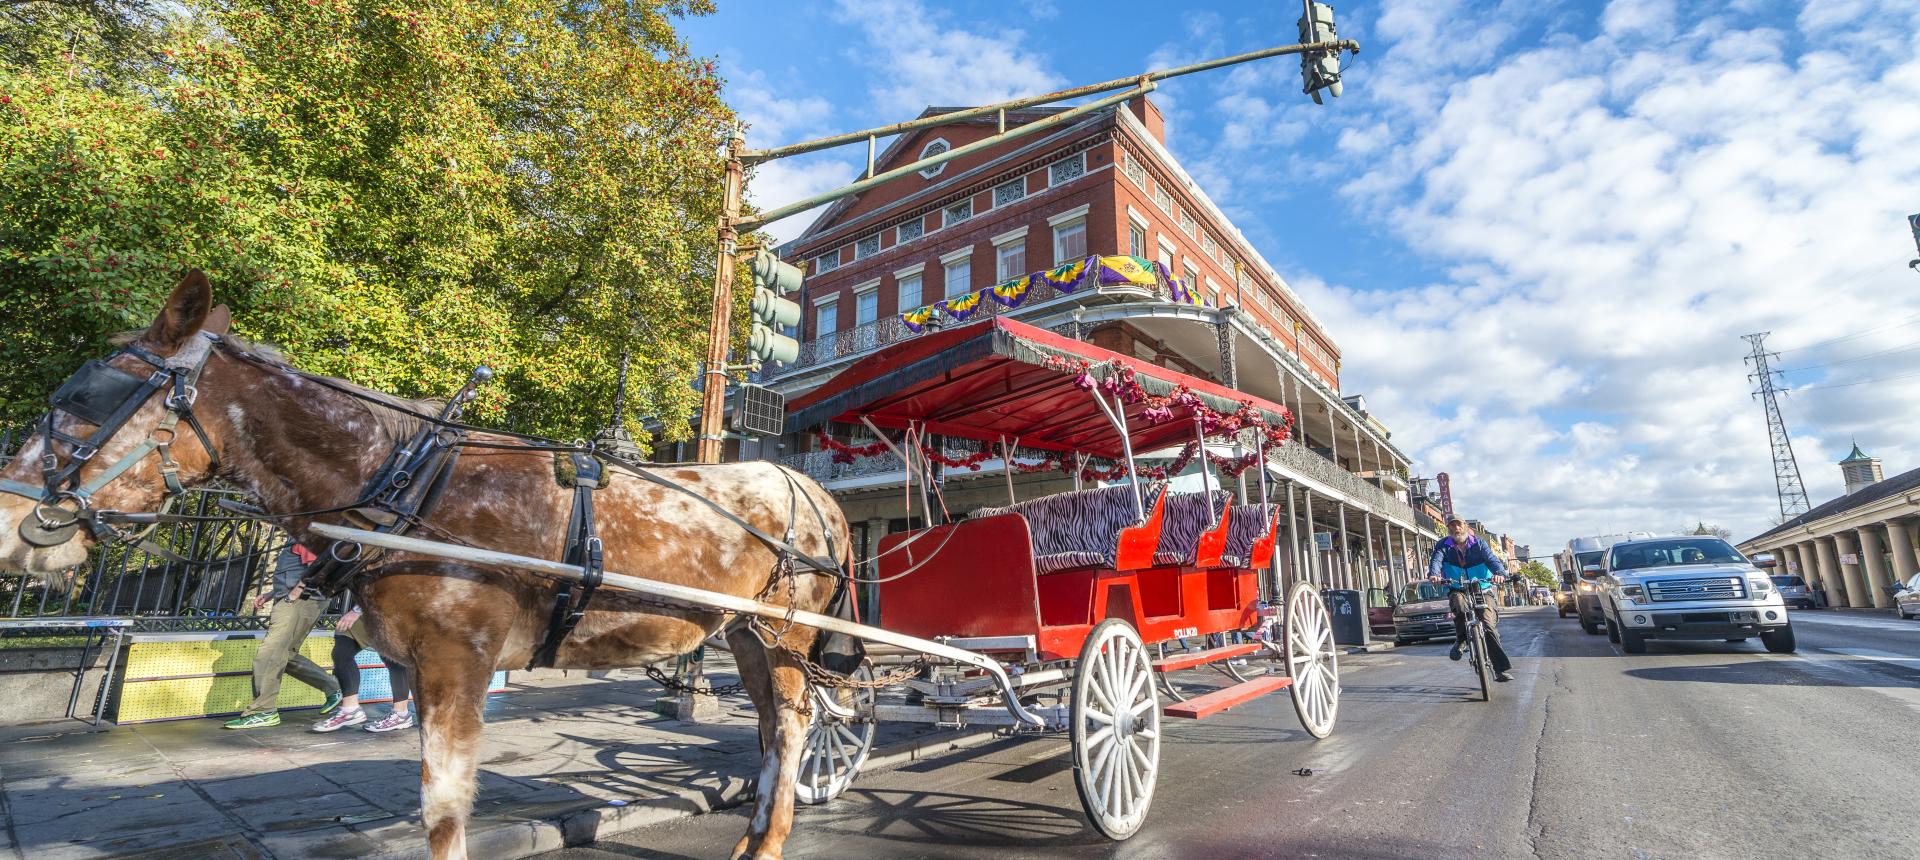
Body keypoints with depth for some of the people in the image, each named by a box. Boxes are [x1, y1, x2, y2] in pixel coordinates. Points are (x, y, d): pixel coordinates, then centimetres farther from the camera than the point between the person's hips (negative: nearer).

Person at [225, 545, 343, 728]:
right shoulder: (296, 543, 26)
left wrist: (293, 594, -18)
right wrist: (268, 595, 23)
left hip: (301, 601, -11)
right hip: (291, 602, 11)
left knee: (269, 654, -12)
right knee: (288, 655, 13)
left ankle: (264, 712, -11)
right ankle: (333, 689, 15)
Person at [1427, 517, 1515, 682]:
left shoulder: (1478, 544, 1)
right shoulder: (1443, 545, 0)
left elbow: (1492, 559, -15)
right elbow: (1436, 560, -18)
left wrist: (1500, 573, -38)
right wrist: (1433, 574, -41)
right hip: (1457, 590, 0)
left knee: (1488, 625, -16)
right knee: (1460, 605, -34)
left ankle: (1502, 668, -9)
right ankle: (1461, 639, -10)